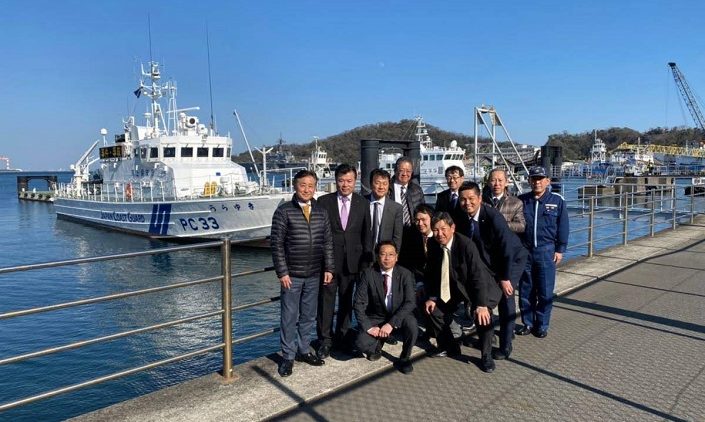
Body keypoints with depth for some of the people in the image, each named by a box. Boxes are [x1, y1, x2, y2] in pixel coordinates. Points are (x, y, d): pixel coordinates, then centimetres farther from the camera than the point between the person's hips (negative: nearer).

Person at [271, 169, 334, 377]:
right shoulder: (284, 211, -6)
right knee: (289, 317, 4)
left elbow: (328, 242, 9)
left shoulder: (321, 212, 6)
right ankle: (288, 356, 17)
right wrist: (282, 272, -11)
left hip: (314, 275, 4)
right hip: (292, 274, -4)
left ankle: (303, 350, 29)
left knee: (308, 316, 13)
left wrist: (329, 268, 4)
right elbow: (277, 243, -8)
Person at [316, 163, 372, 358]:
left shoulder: (363, 203, 4)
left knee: (346, 300, 14)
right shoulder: (324, 201, -2)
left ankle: (342, 336, 29)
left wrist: (366, 261, 1)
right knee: (326, 300, 1)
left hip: (352, 260, 2)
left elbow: (366, 234, 5)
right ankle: (325, 340, 13)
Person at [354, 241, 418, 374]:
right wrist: (368, 326, -21)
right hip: (376, 317, 1)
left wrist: (391, 324, -28)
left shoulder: (405, 274, -11)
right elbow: (359, 303, -10)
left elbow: (410, 302, -19)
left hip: (399, 316, 0)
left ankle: (404, 358, -2)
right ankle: (378, 344, 16)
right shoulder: (368, 274, -10)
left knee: (411, 324, -33)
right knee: (361, 343, -24)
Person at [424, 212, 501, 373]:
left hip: (479, 286, -6)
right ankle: (448, 347, 21)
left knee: (483, 316, -26)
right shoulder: (434, 245, -12)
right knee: (434, 310, -1)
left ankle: (486, 356, -3)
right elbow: (433, 273, 1)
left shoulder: (466, 244, -30)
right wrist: (432, 297, -6)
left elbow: (478, 276, -31)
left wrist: (481, 305, -37)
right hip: (454, 287, 6)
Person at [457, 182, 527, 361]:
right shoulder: (463, 218, -13)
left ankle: (505, 347, 2)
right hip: (488, 262, 6)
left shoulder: (493, 216, -31)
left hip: (512, 259, -6)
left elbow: (508, 247, -28)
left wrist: (505, 277, -25)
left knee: (505, 297, -11)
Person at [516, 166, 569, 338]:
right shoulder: (521, 200, 3)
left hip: (546, 252, -2)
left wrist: (560, 250, -1)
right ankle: (527, 323, 23)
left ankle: (542, 325, 19)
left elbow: (563, 227, 2)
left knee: (545, 292, 4)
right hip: (524, 251, 2)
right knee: (525, 291, 9)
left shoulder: (557, 201, -1)